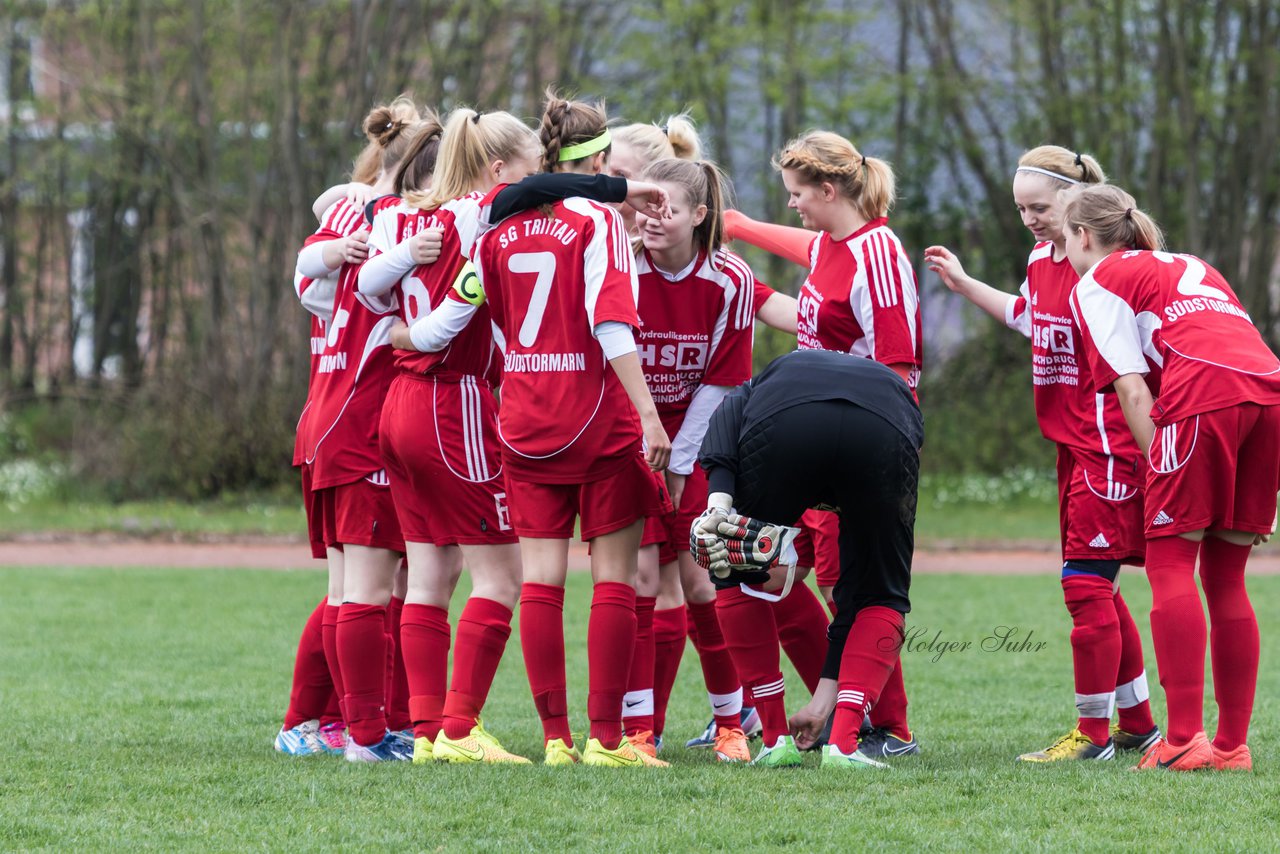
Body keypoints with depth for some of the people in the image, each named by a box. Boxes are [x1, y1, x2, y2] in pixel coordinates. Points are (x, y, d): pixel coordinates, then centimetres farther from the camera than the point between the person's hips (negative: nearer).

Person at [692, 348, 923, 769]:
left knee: (741, 576, 25)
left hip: (782, 429, -1)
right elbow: (856, 591, 43)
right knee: (880, 595, 26)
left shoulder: (762, 385, 43)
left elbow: (727, 417, 12)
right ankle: (842, 743, 12)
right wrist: (824, 698, 46)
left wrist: (718, 500, -2)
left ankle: (777, 739, 19)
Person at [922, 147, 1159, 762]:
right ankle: (1138, 724, 24)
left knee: (1087, 583, -8)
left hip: (1109, 446, -9)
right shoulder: (1041, 260, 10)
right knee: (1096, 590, 14)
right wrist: (962, 283, 28)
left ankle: (1093, 733, -1)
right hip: (1073, 445, 9)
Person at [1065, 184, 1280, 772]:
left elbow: (1133, 393, 3)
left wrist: (1159, 466, 2)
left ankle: (1185, 738, -12)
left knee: (1170, 563, -1)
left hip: (1204, 397, -6)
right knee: (1225, 578, 12)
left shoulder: (1097, 282, 15)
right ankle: (1232, 744, 10)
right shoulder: (1192, 267, 36)